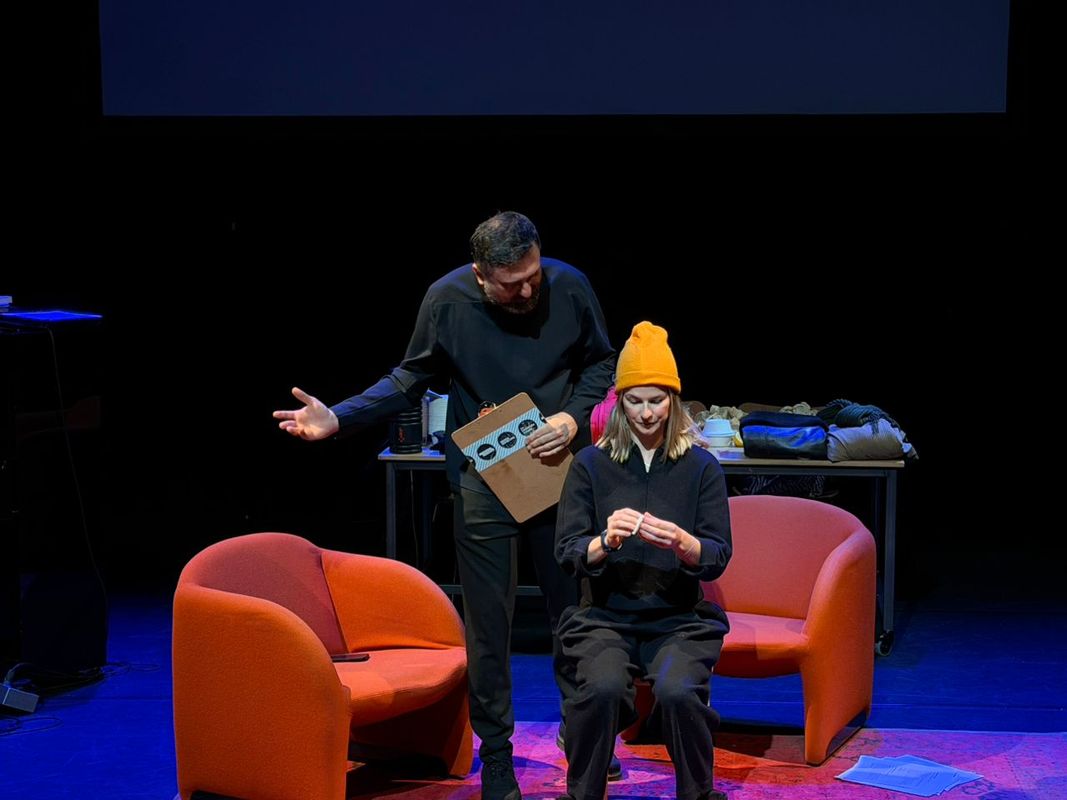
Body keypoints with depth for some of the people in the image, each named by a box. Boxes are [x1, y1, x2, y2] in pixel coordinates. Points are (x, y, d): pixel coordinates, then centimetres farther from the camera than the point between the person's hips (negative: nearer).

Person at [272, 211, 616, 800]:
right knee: (488, 623, 3)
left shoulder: (569, 286, -7)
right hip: (484, 482, -1)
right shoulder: (447, 300, -10)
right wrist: (338, 419, -10)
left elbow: (601, 363, 8)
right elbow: (411, 380, 1)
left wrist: (574, 417, -10)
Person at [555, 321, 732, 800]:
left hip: (680, 617, 0)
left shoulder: (701, 468, 4)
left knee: (678, 691, -30)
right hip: (605, 616, 0)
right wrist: (606, 541, -24)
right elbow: (566, 554, -2)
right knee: (604, 687, -31)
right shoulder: (591, 465, 3)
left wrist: (681, 542, -24)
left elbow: (718, 558, -2)